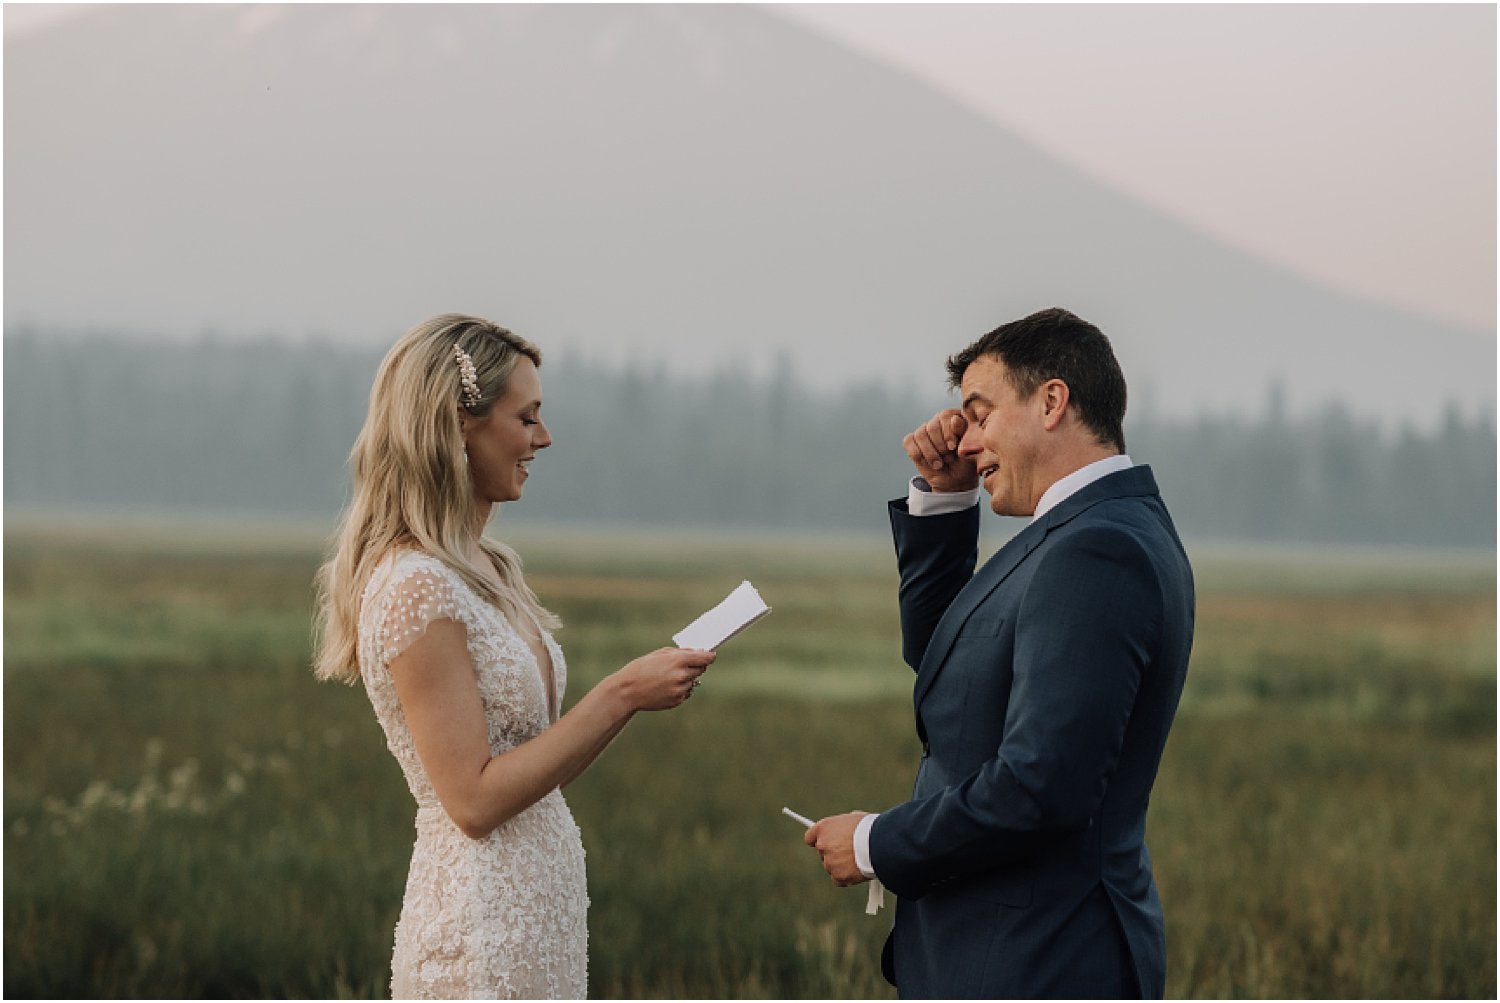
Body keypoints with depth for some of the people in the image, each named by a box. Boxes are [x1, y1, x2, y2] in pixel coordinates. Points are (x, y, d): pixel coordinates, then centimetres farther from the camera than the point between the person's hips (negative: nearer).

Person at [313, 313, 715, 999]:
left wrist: (639, 688, 4)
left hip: (537, 910, 9)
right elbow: (474, 799, -19)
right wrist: (619, 697, -17)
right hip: (483, 928, -9)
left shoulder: (486, 568, 12)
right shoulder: (417, 588, -17)